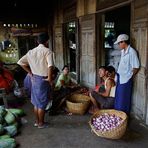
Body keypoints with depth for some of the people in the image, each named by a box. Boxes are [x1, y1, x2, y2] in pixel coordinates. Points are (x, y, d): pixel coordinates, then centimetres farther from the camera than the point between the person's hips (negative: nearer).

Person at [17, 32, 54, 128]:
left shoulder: (31, 51, 5)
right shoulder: (47, 51, -15)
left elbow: (20, 62, 5)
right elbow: (50, 66, -30)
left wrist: (30, 73, 8)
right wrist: (50, 78, -18)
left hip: (34, 79, 6)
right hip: (43, 80, -6)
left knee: (36, 102, 17)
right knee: (42, 103, 7)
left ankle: (37, 121, 30)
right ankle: (41, 123, 20)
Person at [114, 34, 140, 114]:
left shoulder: (131, 52, -20)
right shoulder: (123, 51, 7)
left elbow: (136, 67, -18)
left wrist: (130, 76, -8)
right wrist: (119, 73, 13)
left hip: (126, 78, -8)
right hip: (120, 77, 9)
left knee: (124, 98, 4)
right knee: (118, 96, 18)